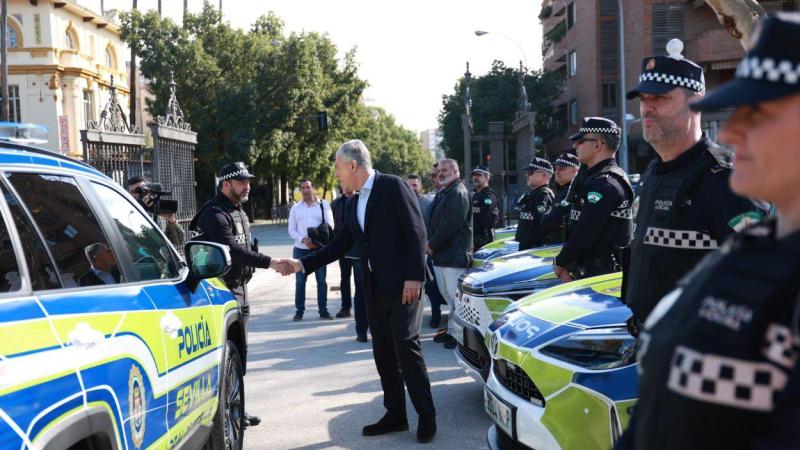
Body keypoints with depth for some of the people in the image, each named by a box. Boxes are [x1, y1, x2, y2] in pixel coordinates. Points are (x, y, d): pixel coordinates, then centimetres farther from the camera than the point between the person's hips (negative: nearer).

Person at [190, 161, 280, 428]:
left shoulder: (239, 212, 17)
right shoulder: (214, 214, -16)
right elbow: (232, 249, -28)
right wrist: (268, 263, -34)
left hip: (239, 287, 10)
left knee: (239, 349, 13)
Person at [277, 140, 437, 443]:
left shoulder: (393, 187, -8)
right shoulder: (353, 204, 16)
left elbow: (416, 233, -13)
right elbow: (340, 246, 19)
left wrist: (414, 277, -18)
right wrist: (302, 264, 13)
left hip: (402, 286, -8)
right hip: (374, 290, 8)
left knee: (406, 347, -8)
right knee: (384, 354, 9)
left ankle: (426, 416, 2)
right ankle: (395, 415, 18)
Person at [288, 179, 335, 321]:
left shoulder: (323, 205, 4)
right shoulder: (296, 208, 9)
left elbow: (330, 225, -3)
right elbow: (291, 230, 5)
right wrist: (304, 240, -13)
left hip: (319, 248, -1)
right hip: (300, 249, 1)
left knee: (322, 281, 2)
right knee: (300, 281, 3)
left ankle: (323, 310, 8)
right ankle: (299, 311, 8)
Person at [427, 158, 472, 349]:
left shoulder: (458, 194, -12)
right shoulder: (442, 193, 20)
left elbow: (450, 224, -20)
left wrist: (432, 245, -14)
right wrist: (430, 244, 9)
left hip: (454, 255, -10)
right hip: (440, 254, 10)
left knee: (455, 295, -8)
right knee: (447, 294, 15)